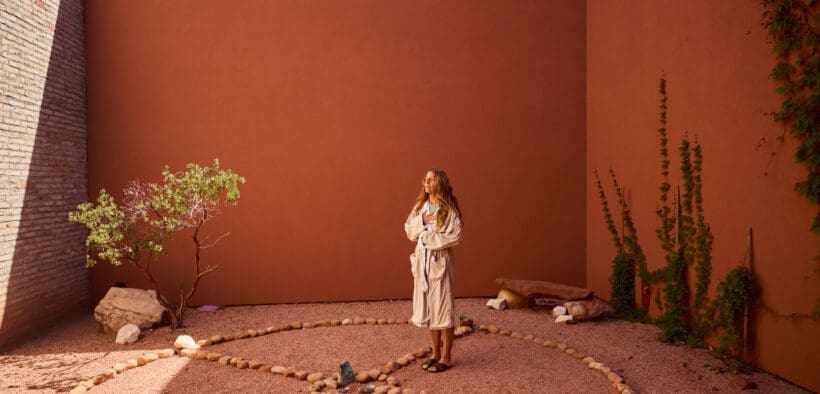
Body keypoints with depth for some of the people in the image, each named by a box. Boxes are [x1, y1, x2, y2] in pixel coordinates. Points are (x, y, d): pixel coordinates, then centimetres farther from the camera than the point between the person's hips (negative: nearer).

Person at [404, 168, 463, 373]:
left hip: (440, 261, -6)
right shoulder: (419, 206, 10)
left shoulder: (449, 209, -8)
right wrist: (422, 221, -10)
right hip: (421, 260, 6)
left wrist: (428, 237, -14)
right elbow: (409, 231, 8)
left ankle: (446, 357, 12)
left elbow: (455, 237, -16)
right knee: (427, 307, 11)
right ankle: (436, 354, 24)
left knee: (443, 307, 0)